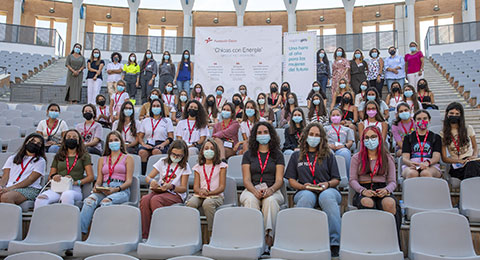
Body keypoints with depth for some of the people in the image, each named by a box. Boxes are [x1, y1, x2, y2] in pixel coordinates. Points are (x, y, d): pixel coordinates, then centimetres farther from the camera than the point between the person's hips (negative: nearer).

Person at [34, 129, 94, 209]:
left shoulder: (84, 156, 17)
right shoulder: (58, 156, 26)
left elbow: (91, 177, 7)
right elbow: (50, 176, 24)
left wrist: (76, 182, -9)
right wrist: (53, 177, -1)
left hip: (74, 188, -3)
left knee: (67, 195, -40)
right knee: (41, 198, -31)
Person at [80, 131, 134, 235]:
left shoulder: (128, 158, 15)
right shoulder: (102, 159, 28)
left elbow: (129, 181, 4)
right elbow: (99, 179, 19)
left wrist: (116, 189, -14)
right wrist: (96, 187, -6)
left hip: (121, 190, -3)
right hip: (103, 189, 3)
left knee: (106, 202, -36)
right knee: (90, 200, -31)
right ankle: (80, 231, -40)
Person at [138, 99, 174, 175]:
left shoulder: (167, 121, 16)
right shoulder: (145, 121, 23)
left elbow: (170, 138, 7)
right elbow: (140, 137, 16)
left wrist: (162, 145, -11)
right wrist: (144, 144, -6)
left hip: (161, 145, -2)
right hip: (148, 144, 2)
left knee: (156, 151, -38)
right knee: (142, 151, -34)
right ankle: (143, 174, -31)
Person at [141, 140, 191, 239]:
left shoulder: (184, 167, 4)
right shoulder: (163, 161, 13)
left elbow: (184, 188, 0)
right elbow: (148, 177, 11)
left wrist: (171, 186, -20)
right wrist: (151, 181, -15)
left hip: (175, 194, -3)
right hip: (158, 190, 4)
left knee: (155, 200, -35)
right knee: (144, 199, -30)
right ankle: (144, 235, -28)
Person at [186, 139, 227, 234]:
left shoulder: (221, 166, 11)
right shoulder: (198, 167, 19)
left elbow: (222, 187, 2)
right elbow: (195, 187, 10)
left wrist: (209, 193, -15)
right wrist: (200, 191, -15)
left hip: (216, 195, -2)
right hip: (199, 195, 2)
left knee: (207, 203, -37)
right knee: (190, 203, -33)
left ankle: (211, 233, -26)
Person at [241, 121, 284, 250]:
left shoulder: (277, 155, 12)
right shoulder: (248, 155, 13)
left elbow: (279, 180, 2)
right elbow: (246, 179, 4)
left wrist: (270, 190, -20)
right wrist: (255, 191, -18)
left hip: (272, 190, 0)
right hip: (252, 189, 1)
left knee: (271, 200, -35)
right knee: (251, 200, -34)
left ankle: (269, 236, -37)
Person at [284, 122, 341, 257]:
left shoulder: (329, 156, 21)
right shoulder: (296, 156, 21)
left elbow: (336, 180, 16)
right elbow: (291, 180, 15)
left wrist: (328, 184, -7)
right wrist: (303, 186, -5)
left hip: (327, 190, 0)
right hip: (305, 191, 0)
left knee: (327, 196, -38)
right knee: (307, 197, -38)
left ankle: (335, 243, -42)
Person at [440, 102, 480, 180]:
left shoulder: (468, 129, 10)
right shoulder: (443, 134, 6)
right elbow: (444, 158, 5)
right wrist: (460, 161, -13)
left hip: (472, 162, 1)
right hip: (456, 167, -1)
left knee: (472, 165, -37)